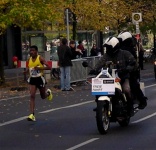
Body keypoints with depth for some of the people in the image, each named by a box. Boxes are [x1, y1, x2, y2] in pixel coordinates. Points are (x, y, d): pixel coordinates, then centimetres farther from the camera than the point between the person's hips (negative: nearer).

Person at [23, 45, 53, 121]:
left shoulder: (40, 58, -13)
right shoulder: (29, 60, 2)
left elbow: (49, 67, -18)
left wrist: (39, 68, -29)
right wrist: (26, 71, -4)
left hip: (40, 78, -3)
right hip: (32, 79, 3)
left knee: (43, 96, 14)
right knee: (32, 96, -12)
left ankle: (48, 92, 53)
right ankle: (32, 115, -15)